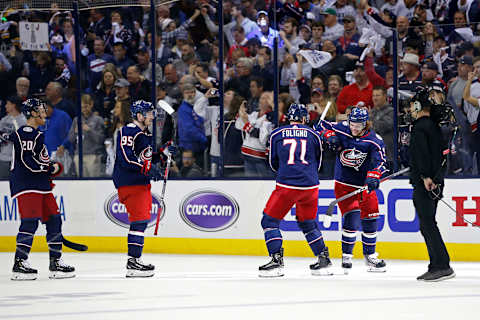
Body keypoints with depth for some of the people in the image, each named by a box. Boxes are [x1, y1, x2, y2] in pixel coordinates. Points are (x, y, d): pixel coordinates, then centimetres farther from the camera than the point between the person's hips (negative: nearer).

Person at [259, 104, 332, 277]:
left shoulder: (277, 134, 6)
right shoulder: (313, 135, 9)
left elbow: (274, 164, 16)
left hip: (287, 185, -3)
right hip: (310, 186, 3)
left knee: (270, 221, 8)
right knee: (307, 222, 22)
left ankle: (277, 259, -4)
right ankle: (324, 259, 23)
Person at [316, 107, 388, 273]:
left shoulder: (374, 140, -11)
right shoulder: (341, 129, -9)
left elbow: (379, 161, -21)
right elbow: (322, 126, 4)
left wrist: (373, 177, -39)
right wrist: (329, 136, -17)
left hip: (364, 184, 2)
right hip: (344, 183, -2)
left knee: (370, 219, 7)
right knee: (352, 216, -16)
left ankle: (370, 256, 24)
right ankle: (346, 256, -7)